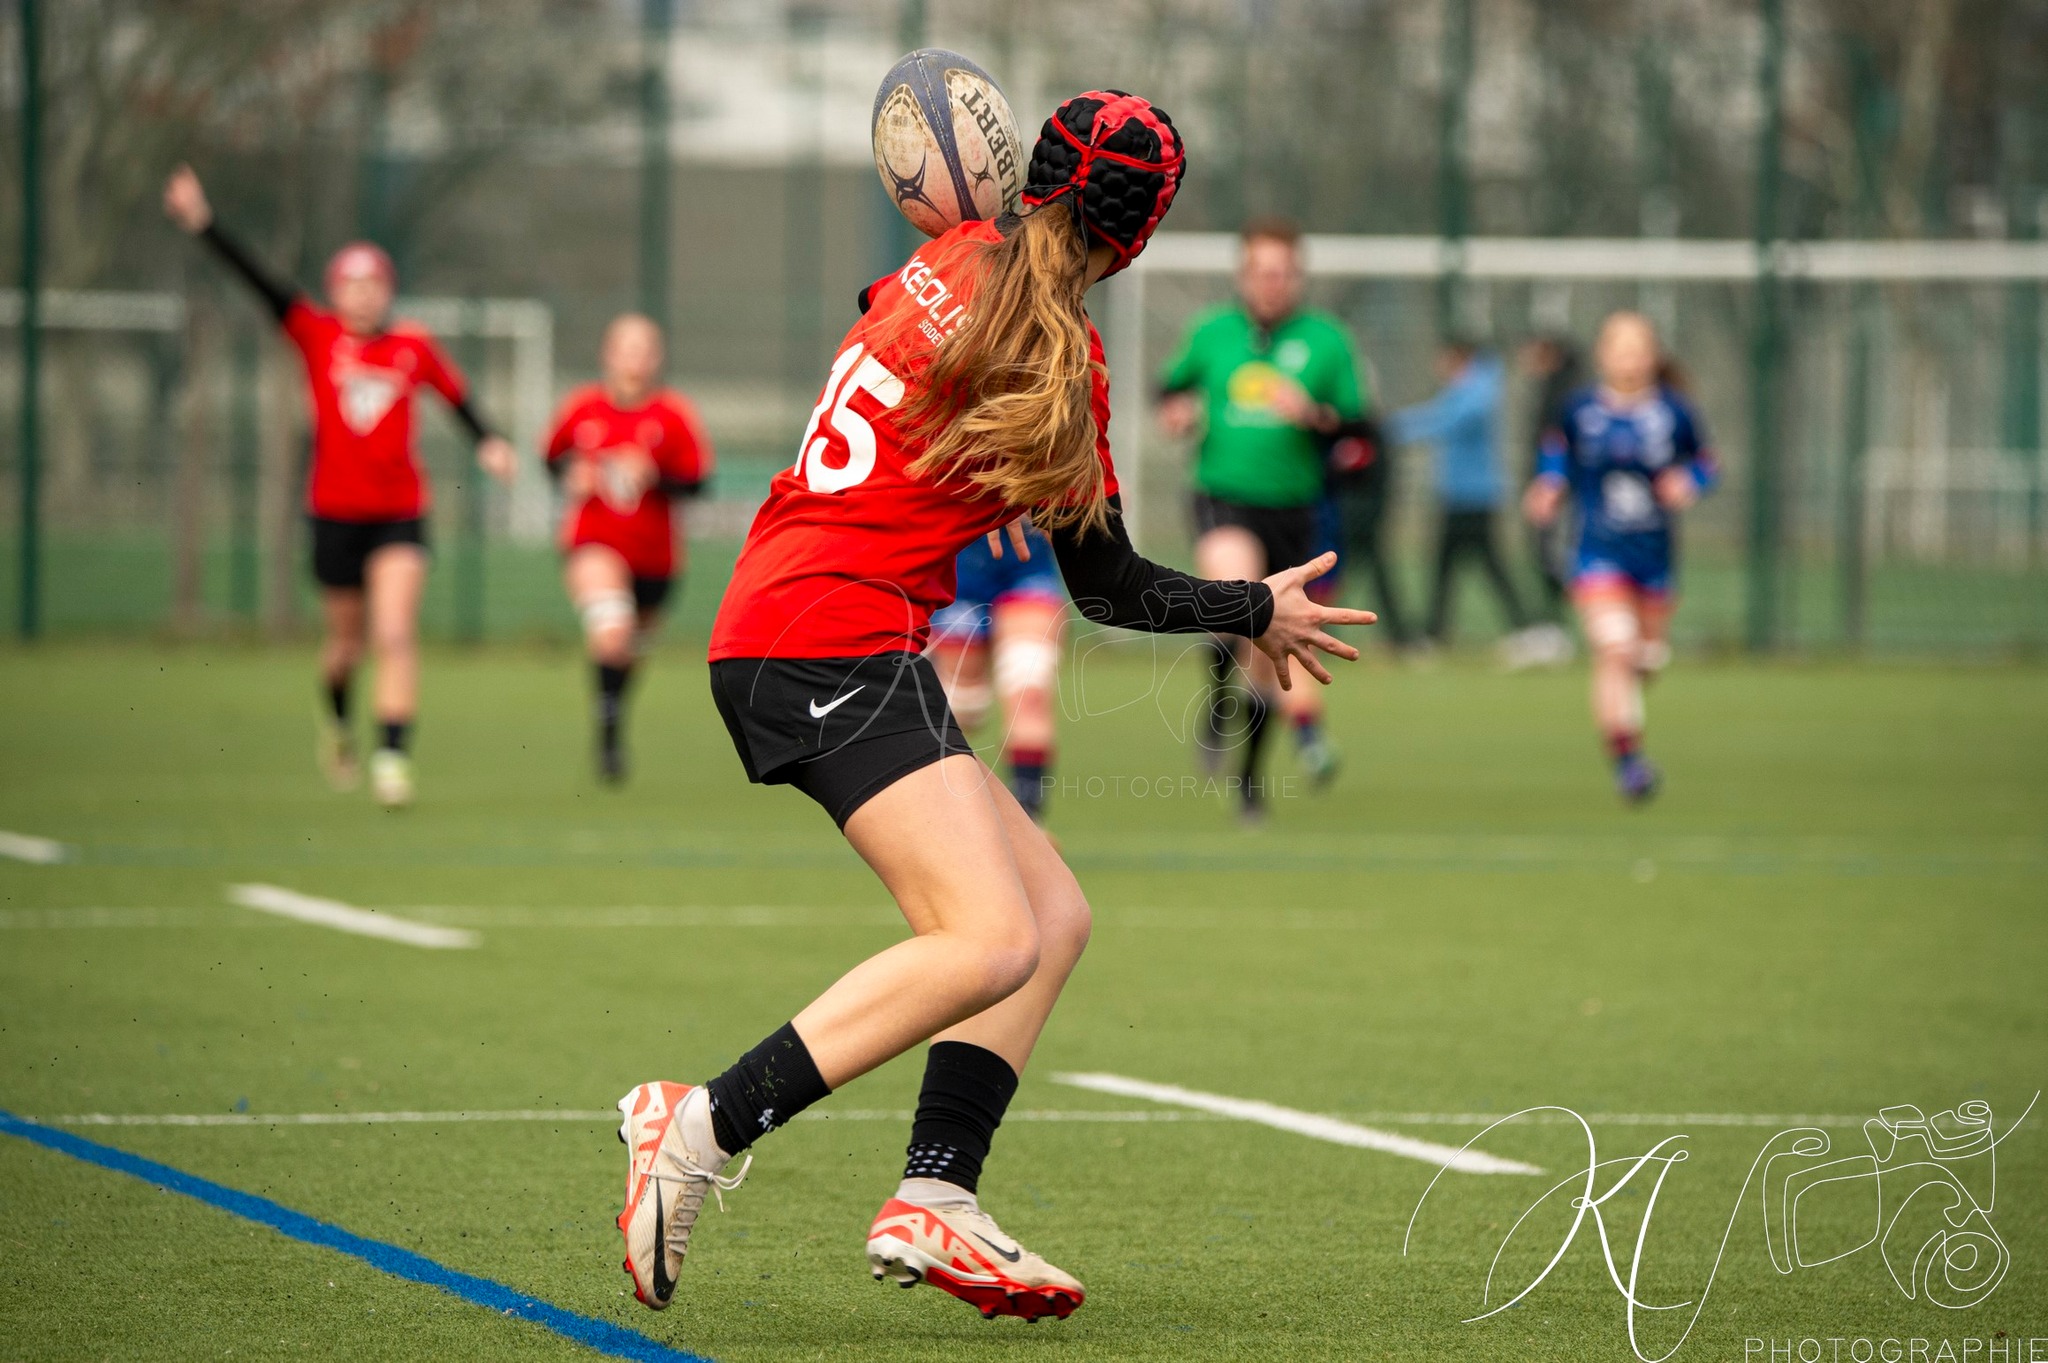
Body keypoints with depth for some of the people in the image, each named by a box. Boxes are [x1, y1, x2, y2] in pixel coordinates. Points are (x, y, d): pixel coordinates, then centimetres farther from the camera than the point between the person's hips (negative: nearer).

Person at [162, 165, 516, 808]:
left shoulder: (415, 348, 2)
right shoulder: (317, 334, -1)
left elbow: (457, 397, 15)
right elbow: (258, 280, -9)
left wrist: (487, 443, 0)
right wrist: (203, 223, -16)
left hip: (400, 515, 0)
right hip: (335, 513, 0)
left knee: (396, 635, -15)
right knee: (346, 640, 13)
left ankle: (393, 756, -16)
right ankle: (336, 717, 43)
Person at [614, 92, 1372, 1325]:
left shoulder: (961, 258, 10)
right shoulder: (1062, 361, -9)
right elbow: (1112, 589, 1)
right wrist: (1258, 615, 15)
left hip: (767, 639, 9)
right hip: (835, 637, -9)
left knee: (1054, 913, 7)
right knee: (990, 941, -21)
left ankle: (935, 1199, -4)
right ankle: (701, 1131, -22)